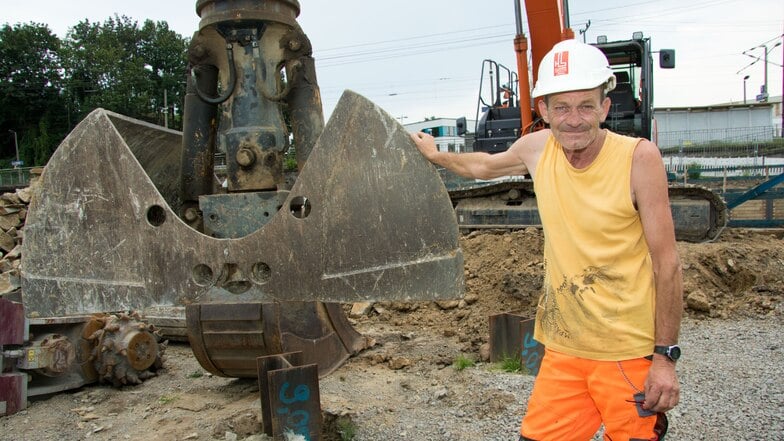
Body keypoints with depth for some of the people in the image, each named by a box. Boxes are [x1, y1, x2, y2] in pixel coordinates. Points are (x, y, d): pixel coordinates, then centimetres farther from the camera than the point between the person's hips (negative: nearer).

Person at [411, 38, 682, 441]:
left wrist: (666, 356, -10)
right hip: (564, 348, 4)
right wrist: (435, 155, 32)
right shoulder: (537, 148, -2)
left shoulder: (638, 157, -13)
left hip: (629, 353, -4)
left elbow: (667, 263, -10)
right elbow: (485, 166, 21)